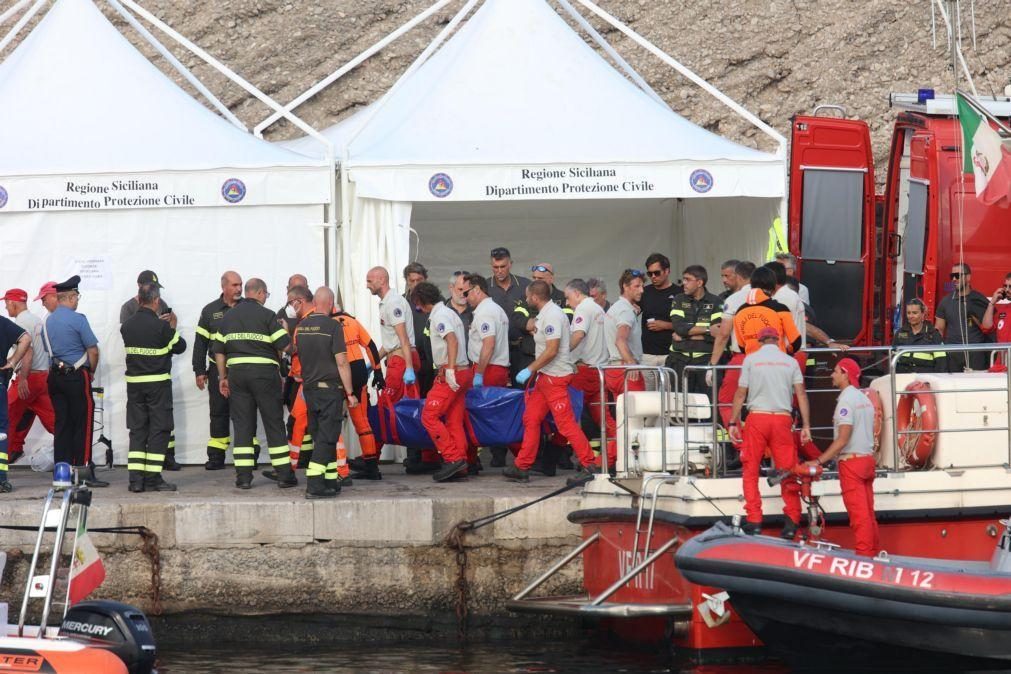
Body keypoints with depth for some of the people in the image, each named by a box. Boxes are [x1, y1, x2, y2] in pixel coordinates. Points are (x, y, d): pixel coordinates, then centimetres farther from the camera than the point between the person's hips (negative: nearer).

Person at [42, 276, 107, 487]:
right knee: (83, 424, -3)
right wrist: (91, 372, 7)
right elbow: (93, 351, -11)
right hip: (77, 374, -6)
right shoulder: (77, 319, -11)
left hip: (55, 375, 6)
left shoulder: (47, 321, 10)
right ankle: (83, 470, -7)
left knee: (62, 424, 8)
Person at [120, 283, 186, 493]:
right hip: (158, 381, -5)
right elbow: (179, 347, -4)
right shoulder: (160, 326, -14)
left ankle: (135, 478, 3)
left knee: (137, 430, 8)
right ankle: (153, 478, -2)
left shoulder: (127, 326, 1)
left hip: (134, 382, 5)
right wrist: (172, 328, 13)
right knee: (159, 430, 2)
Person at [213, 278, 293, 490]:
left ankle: (243, 476, 1)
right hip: (264, 372, -4)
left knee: (242, 425, 6)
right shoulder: (266, 315, -5)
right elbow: (285, 345, -11)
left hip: (237, 371, 4)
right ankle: (284, 474, 3)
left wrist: (222, 377, 19)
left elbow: (218, 349, 12)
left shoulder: (228, 316, 11)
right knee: (274, 424, 2)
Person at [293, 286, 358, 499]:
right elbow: (341, 362, -13)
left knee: (321, 436, 15)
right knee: (326, 436, -6)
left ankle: (331, 481, 20)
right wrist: (350, 393, -9)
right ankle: (314, 485, -14)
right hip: (330, 387, -6)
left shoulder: (301, 327, 6)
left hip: (309, 388, 6)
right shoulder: (333, 326, -12)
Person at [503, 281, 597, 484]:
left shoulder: (552, 315, -17)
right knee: (531, 419, 12)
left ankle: (589, 465, -9)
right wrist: (533, 372, 18)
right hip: (546, 376, 11)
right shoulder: (545, 314, 15)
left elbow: (551, 350, -23)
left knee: (565, 422, -11)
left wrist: (530, 370, -18)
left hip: (556, 377, -11)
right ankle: (522, 467, 16)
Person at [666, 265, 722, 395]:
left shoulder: (715, 303, 4)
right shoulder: (679, 300, 10)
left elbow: (717, 333, -8)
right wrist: (707, 330, -10)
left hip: (705, 359, -2)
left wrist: (686, 335, -7)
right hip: (680, 359, 2)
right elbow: (679, 327, -6)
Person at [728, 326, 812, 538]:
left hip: (757, 417, -1)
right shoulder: (790, 361, 9)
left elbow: (741, 394, 3)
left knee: (750, 470, 4)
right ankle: (792, 520, -6)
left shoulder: (751, 359, 5)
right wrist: (806, 426, 5)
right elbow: (801, 394, 4)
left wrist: (733, 423, 7)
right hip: (783, 418, 1)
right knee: (788, 470, 4)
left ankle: (754, 520, -5)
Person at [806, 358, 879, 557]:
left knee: (858, 512, -8)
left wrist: (819, 461, -18)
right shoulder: (864, 399, 14)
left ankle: (863, 553, -10)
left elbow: (843, 439, -19)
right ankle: (874, 552, 13)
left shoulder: (846, 400, -13)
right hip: (868, 459, 9)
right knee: (868, 512, 11)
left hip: (851, 461, -9)